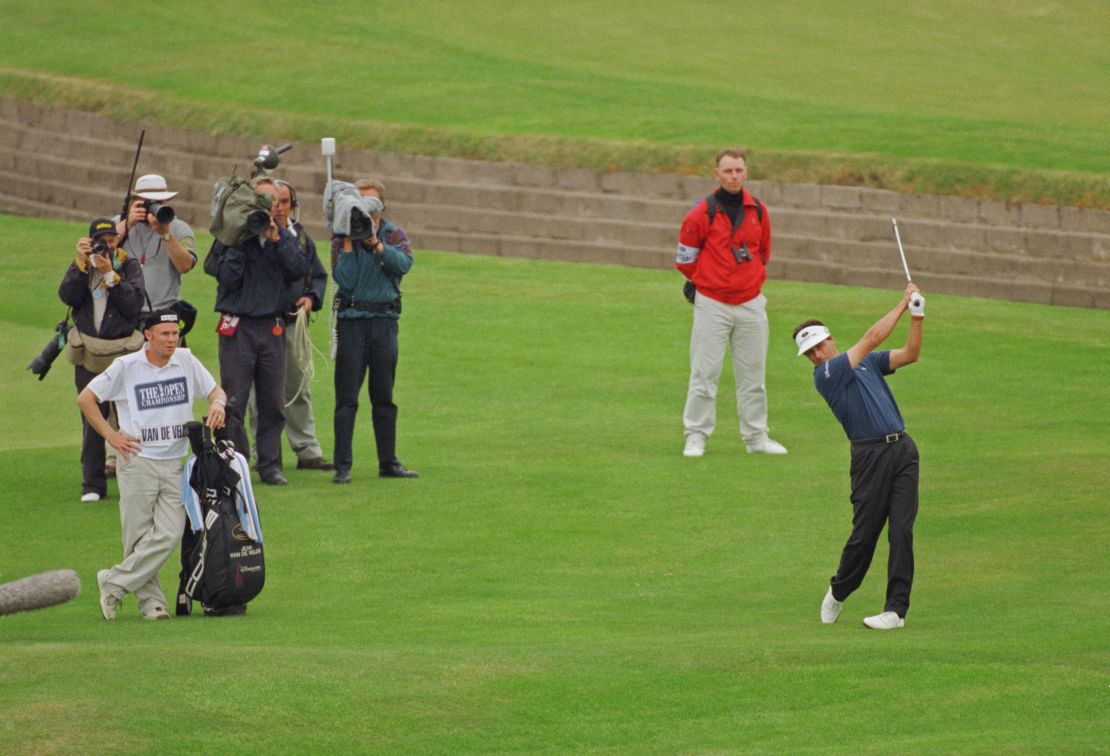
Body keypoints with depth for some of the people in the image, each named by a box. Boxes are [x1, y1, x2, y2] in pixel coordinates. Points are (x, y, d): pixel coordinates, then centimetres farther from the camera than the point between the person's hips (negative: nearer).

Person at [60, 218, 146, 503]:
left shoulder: (129, 265, 2)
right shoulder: (80, 265, 7)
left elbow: (135, 304, -12)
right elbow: (67, 296, -10)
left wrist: (110, 274, -17)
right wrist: (82, 263, -17)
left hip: (123, 351, -1)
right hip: (89, 355, 1)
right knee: (92, 421, 0)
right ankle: (92, 485, 5)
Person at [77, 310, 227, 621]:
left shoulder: (186, 361, 7)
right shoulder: (127, 367, -3)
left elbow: (215, 390, 17)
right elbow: (85, 398, 2)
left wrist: (217, 404, -8)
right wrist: (110, 435, -4)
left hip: (174, 464, 3)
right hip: (137, 463, -3)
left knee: (169, 534, -10)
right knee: (138, 536, -2)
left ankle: (115, 583, -1)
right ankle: (150, 600, 8)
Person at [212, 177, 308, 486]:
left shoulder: (285, 237, 11)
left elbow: (300, 270, -6)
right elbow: (227, 278, -9)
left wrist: (276, 240, -12)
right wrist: (239, 242, -15)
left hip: (273, 328, 3)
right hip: (238, 326, -3)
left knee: (273, 402, 4)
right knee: (233, 402, -5)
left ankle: (270, 464, 10)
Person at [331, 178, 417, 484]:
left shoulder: (395, 236, 8)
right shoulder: (342, 240, 1)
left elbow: (404, 264, -12)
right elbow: (344, 280, -12)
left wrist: (374, 242, -17)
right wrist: (348, 242, -16)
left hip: (385, 319, 2)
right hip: (352, 321, -2)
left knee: (384, 398, 9)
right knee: (347, 398, -5)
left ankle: (388, 462, 15)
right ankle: (342, 466, -5)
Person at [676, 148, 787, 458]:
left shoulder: (758, 211, 5)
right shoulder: (702, 213, -8)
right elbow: (686, 258, 2)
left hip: (750, 302, 4)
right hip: (712, 304, -4)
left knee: (753, 374, 9)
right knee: (704, 373, -3)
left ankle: (756, 437, 17)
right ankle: (696, 436, 3)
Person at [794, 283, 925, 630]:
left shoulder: (868, 362, 19)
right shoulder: (825, 375, -4)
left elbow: (910, 354, 11)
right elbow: (872, 338, -6)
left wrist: (917, 317, -3)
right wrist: (903, 303, 0)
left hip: (903, 448, 4)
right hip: (870, 455, -4)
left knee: (901, 530, -5)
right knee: (865, 533, -3)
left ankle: (897, 609, -5)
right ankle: (838, 593, 24)